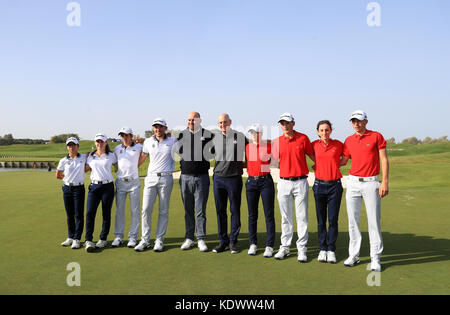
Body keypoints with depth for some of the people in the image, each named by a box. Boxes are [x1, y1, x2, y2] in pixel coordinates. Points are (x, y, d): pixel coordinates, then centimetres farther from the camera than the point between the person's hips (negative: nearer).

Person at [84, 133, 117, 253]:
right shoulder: (90, 156, 13)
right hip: (94, 186, 2)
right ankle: (88, 240, -5)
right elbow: (85, 169, 20)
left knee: (106, 214, 3)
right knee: (90, 212, -9)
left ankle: (103, 239, 16)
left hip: (108, 186, -2)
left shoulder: (111, 155, 5)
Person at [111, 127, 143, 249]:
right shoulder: (117, 149, 10)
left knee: (135, 211, 0)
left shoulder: (138, 147, 2)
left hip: (134, 182, -2)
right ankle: (118, 236, 12)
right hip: (120, 182, 2)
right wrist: (120, 171, 8)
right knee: (119, 210, 4)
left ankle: (133, 237, 8)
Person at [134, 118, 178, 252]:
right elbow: (142, 157, 22)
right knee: (146, 209, -6)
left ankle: (159, 240, 12)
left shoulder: (173, 141, 5)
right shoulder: (148, 142, 11)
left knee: (163, 211, 2)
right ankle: (145, 240, 5)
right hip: (151, 178, 2)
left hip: (166, 179, -1)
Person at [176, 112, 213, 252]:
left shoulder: (208, 135, 0)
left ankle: (201, 239, 10)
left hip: (202, 177, -2)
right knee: (188, 210, 9)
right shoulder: (182, 135, 8)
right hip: (185, 177, 3)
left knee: (200, 211, 1)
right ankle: (189, 238, 19)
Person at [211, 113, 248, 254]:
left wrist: (243, 164, 4)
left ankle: (233, 242, 14)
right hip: (218, 178, 3)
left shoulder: (240, 136, -1)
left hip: (234, 178, -3)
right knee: (220, 211, 7)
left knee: (235, 211, 3)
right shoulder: (215, 138, 8)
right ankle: (223, 241, 17)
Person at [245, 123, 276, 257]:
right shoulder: (247, 147, 8)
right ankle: (253, 244, 18)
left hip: (266, 182, -3)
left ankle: (269, 246, 6)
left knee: (269, 215, -2)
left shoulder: (269, 146, -3)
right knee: (252, 215, 7)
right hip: (251, 182, 3)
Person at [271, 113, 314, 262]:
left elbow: (312, 156, 7)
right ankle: (284, 247, 18)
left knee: (302, 217, 2)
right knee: (286, 218, 9)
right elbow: (273, 160, 11)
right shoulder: (277, 141, 5)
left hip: (300, 182, -2)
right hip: (284, 182, 2)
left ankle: (302, 249, 10)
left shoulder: (303, 138, -1)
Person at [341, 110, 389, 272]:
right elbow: (343, 161, 17)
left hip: (371, 183, -3)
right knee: (353, 220, 6)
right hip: (353, 182, 4)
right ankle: (353, 255, 15)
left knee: (374, 221, -2)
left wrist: (385, 182, -10)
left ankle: (375, 258, 7)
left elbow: (384, 160, -3)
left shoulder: (377, 136, -1)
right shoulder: (349, 140, 9)